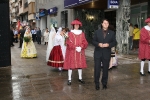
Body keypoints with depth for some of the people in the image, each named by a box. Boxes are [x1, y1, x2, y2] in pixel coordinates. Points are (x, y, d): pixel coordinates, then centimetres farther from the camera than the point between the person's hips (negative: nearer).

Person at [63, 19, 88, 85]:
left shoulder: (82, 33, 9)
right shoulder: (70, 33, 0)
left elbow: (85, 43, 3)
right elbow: (69, 43, -8)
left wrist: (81, 47, -15)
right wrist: (76, 48, -18)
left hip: (80, 52, 3)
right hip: (71, 52, -3)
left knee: (80, 64, 8)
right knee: (70, 65, -2)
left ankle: (80, 78, 20)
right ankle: (69, 79, 6)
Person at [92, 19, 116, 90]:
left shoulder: (111, 33, 7)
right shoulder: (97, 32, 6)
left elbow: (114, 42, 4)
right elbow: (93, 41, 4)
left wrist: (108, 45, -15)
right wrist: (98, 44, -16)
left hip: (106, 54, 1)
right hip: (98, 53, -1)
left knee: (105, 69, 9)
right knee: (97, 69, -1)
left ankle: (104, 83, 23)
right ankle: (97, 84, 11)